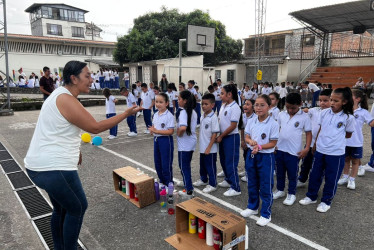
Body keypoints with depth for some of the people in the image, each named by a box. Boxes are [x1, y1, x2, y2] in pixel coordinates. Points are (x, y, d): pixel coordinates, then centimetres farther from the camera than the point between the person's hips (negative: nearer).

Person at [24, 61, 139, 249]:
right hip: (54, 168, -10)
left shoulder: (60, 95, 12)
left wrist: (74, 150, 20)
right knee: (77, 208, 7)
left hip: (40, 165, 10)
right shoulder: (67, 100, -20)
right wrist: (126, 114, -13)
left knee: (61, 208, 23)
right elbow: (95, 127, -19)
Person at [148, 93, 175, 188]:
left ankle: (168, 183, 19)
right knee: (157, 163, 16)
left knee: (166, 164, 3)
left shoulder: (169, 116, -16)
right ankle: (162, 181, 34)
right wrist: (152, 129, -8)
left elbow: (171, 131, -21)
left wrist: (156, 131, -22)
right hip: (156, 139, 8)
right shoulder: (155, 115, 7)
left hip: (166, 140, -8)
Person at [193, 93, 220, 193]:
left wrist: (209, 148, -19)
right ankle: (203, 180, 41)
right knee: (202, 165, 22)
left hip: (210, 148, -8)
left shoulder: (213, 117, -17)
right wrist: (200, 141, 15)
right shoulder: (202, 116, 6)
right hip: (202, 147, 8)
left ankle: (212, 184, 19)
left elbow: (214, 134, -18)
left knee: (210, 166, 5)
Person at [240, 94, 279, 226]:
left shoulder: (273, 124, -14)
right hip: (251, 155, 5)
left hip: (266, 156, -5)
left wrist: (260, 147, -26)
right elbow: (246, 137, 5)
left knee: (265, 186, 5)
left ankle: (266, 214, 21)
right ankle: (252, 207, 39)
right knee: (252, 184, 19)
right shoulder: (251, 122, 1)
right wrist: (250, 141, -18)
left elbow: (273, 143, -12)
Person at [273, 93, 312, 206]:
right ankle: (280, 190, 36)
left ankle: (291, 194, 27)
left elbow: (308, 133, -3)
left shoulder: (304, 117, -8)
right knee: (280, 171, 18)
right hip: (279, 149, 4)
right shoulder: (281, 115, 2)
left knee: (292, 174, 10)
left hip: (294, 151, -4)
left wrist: (306, 148, -12)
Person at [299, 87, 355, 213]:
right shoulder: (324, 113, -1)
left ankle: (326, 201, 28)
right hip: (320, 150, 4)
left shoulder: (348, 117, -9)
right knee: (314, 175, 14)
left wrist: (334, 137, -1)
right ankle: (311, 196, 33)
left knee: (331, 179, 9)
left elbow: (348, 134, 4)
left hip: (336, 153, -3)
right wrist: (316, 143, 10)